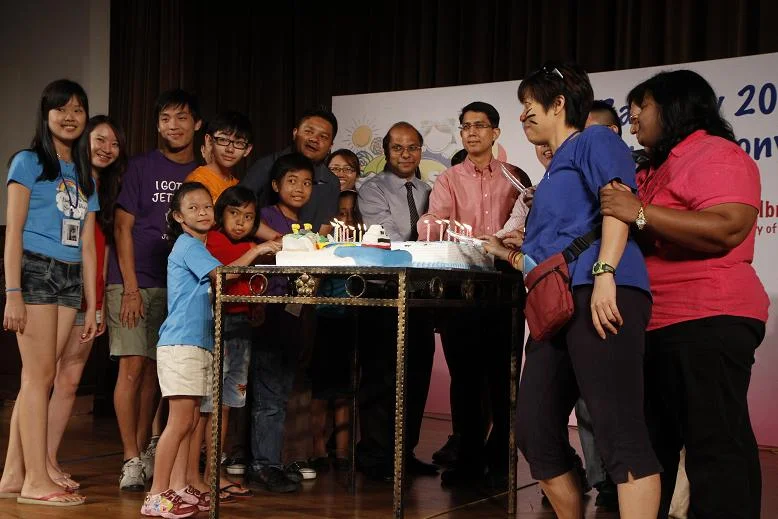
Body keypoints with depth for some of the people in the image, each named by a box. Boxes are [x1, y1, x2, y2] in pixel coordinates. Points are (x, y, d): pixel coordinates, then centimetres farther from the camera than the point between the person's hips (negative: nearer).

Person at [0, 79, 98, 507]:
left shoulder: (84, 175, 18)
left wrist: (91, 306, 12)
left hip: (70, 277, 6)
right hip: (35, 269, -6)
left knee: (38, 377, 4)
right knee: (39, 375, -8)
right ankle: (36, 480, -6)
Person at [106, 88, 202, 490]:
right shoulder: (141, 168, -1)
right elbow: (123, 228, -4)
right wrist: (131, 289, -11)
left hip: (176, 286, 4)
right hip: (134, 283, -3)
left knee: (154, 370, 9)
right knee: (132, 367, -7)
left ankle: (143, 451, 19)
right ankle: (131, 460, -2)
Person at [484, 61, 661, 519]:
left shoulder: (594, 141, 8)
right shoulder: (554, 174, 32)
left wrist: (604, 274, -23)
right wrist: (505, 253, 39)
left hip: (599, 295, -10)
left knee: (619, 432, -15)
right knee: (537, 435, 5)